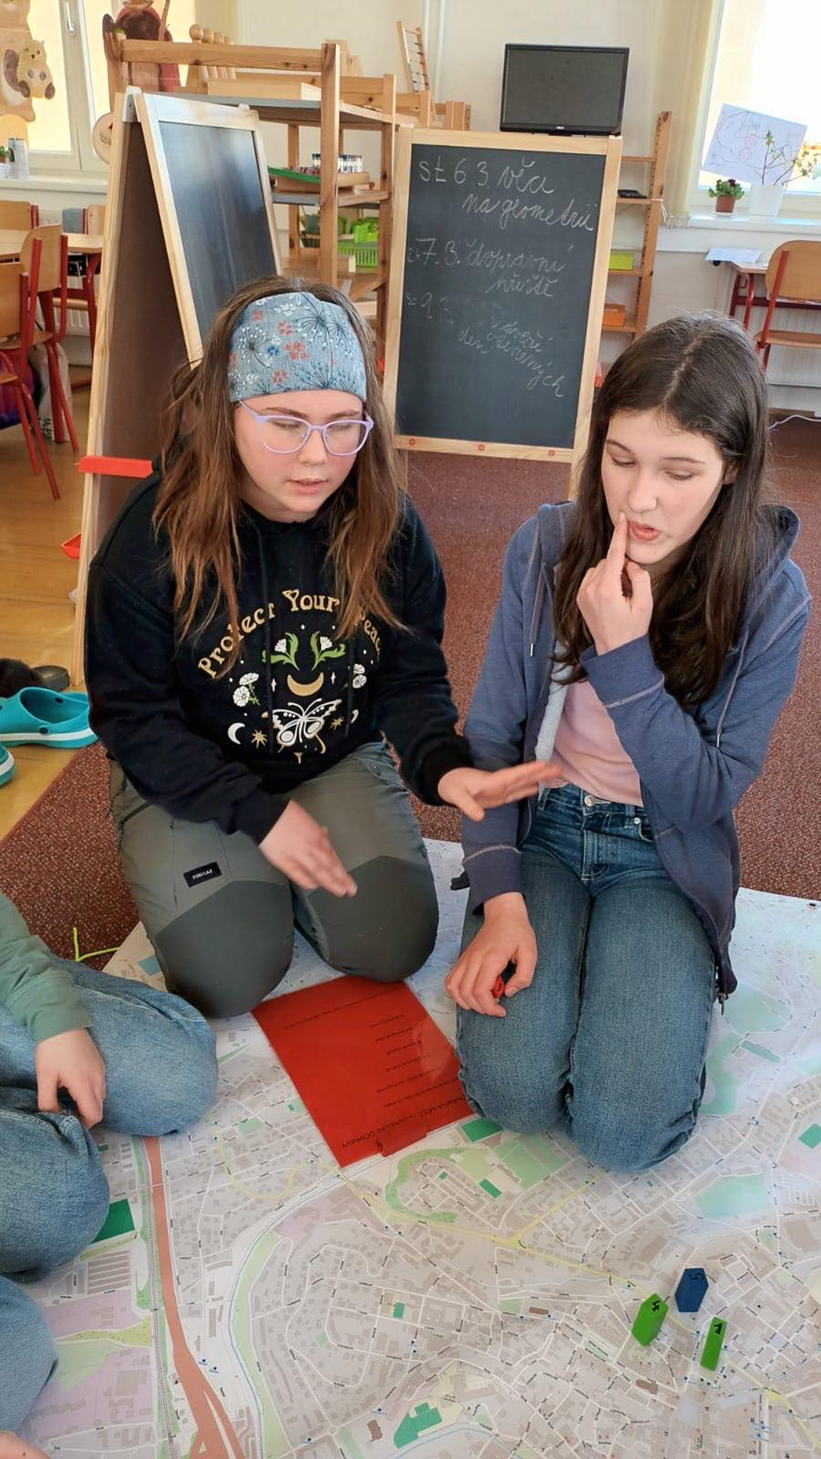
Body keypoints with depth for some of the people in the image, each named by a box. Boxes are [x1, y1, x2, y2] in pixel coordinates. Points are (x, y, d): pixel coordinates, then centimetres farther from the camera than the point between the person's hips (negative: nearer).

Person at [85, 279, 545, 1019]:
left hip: (341, 762, 3)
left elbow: (414, 677, -5)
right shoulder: (153, 538, -21)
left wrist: (442, 764, -27)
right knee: (230, 977, -13)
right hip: (193, 782, -2)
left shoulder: (388, 524, -14)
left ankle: (284, 868, 20)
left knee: (393, 945, -8)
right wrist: (258, 814, -21)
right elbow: (133, 715, -15)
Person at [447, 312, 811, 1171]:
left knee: (625, 1131, -17)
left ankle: (668, 977, 12)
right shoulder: (544, 548, -10)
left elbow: (707, 798, -13)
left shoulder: (771, 600, -13)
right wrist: (501, 898, -16)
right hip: (541, 827, 1)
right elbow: (489, 736, -5)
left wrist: (623, 655, -26)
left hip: (664, 859, 0)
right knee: (512, 1092, -17)